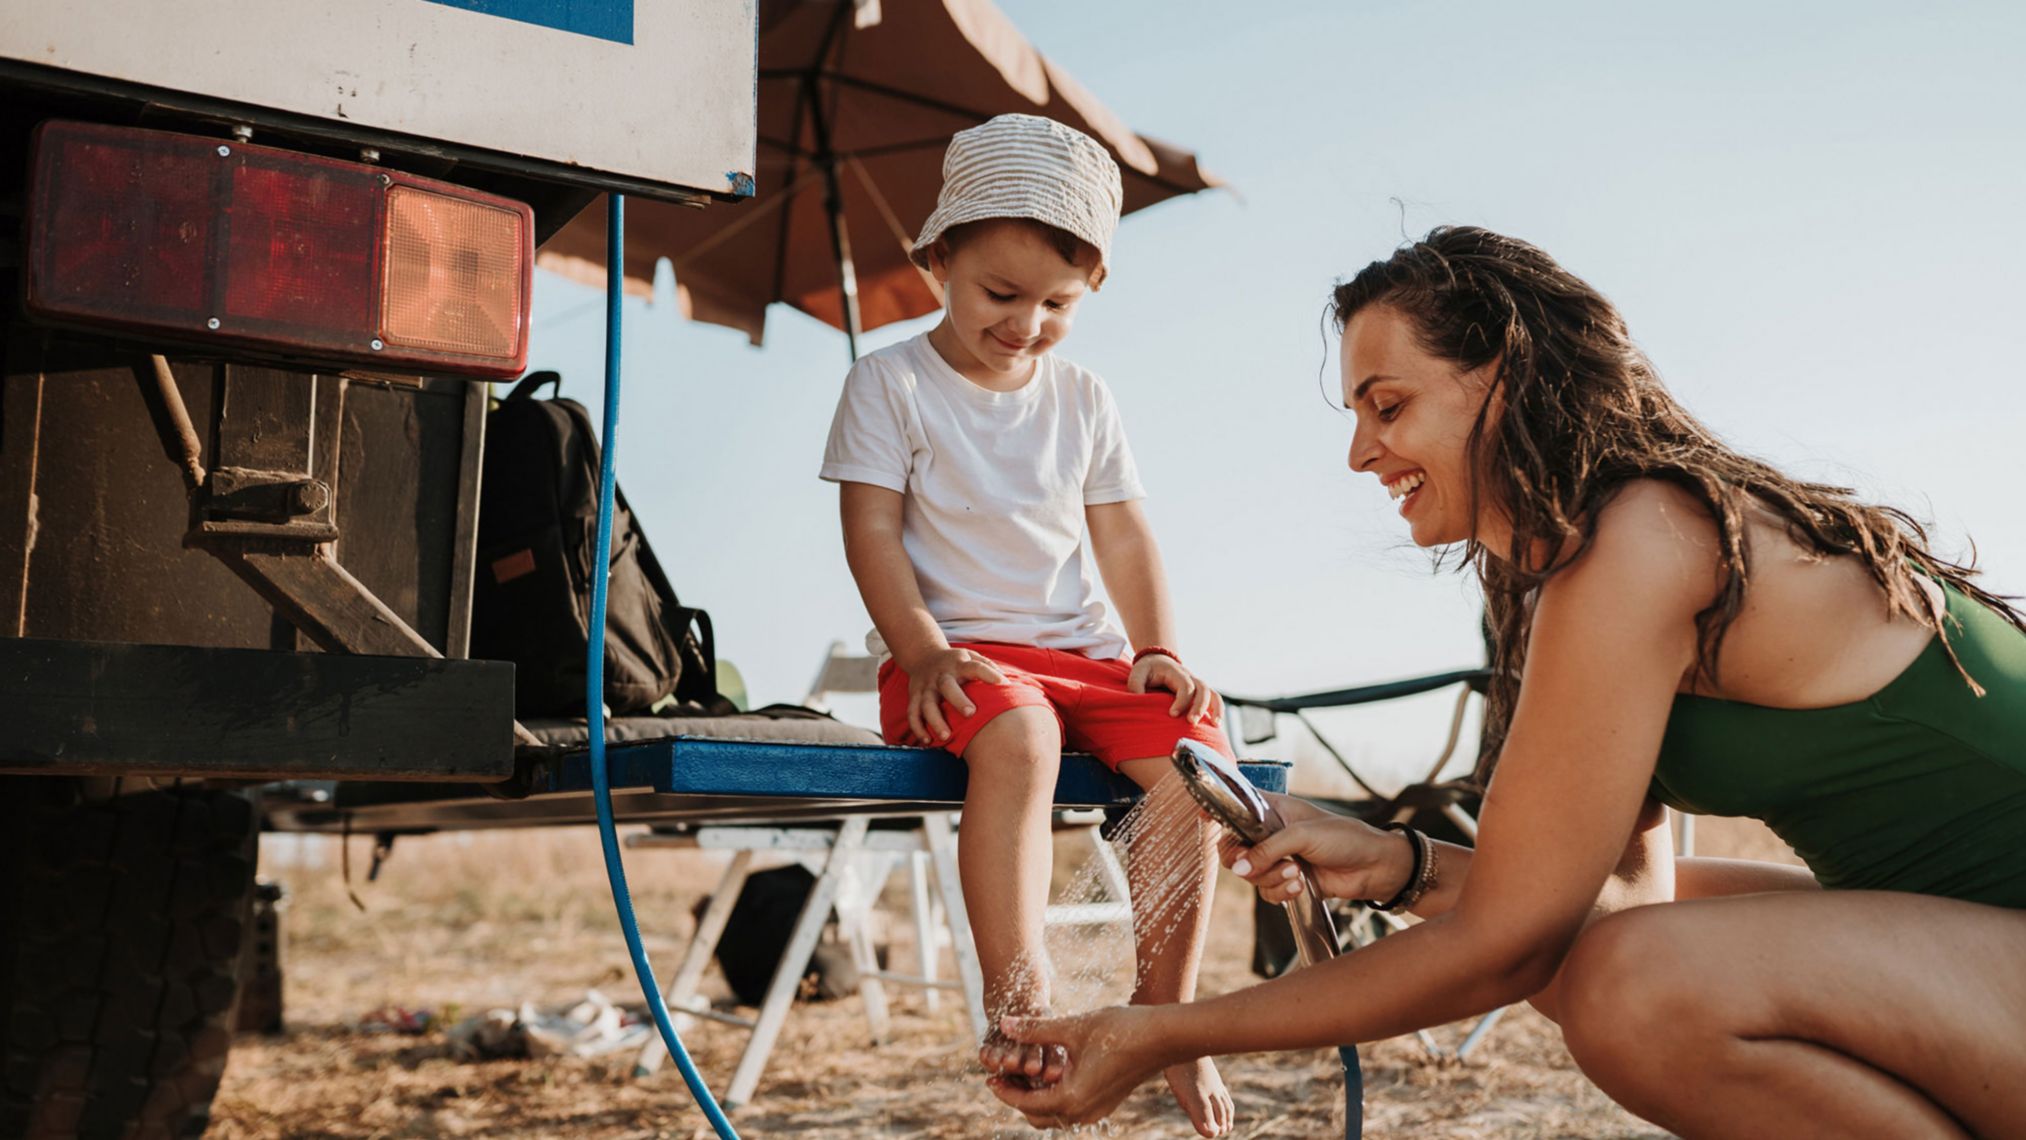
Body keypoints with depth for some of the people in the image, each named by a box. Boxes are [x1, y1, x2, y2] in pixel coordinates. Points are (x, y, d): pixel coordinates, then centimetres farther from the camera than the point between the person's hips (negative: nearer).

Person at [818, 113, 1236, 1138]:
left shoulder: (1083, 400, 15)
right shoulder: (891, 383, 1)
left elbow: (1122, 536, 15)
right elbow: (873, 533, -6)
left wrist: (1159, 650, 0)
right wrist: (925, 651, -20)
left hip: (1080, 651, 5)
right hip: (954, 653, -5)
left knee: (1194, 749, -20)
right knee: (1017, 735, -38)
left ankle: (1164, 1009, -9)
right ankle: (1017, 999, -33)